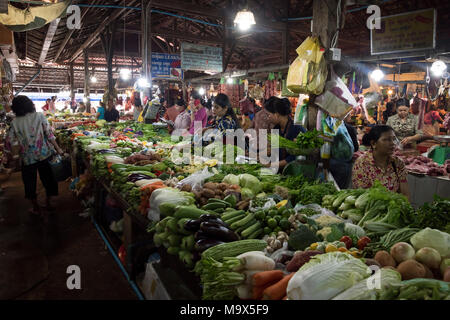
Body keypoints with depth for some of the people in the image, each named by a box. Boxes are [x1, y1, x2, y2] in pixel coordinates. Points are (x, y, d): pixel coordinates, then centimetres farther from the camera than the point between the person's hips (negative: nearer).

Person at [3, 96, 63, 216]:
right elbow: (49, 134, -8)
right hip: (44, 154, 0)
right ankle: (49, 202, 29)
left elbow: (9, 142, 0)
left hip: (27, 157, 0)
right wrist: (58, 148, -3)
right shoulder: (39, 116, -4)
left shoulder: (15, 122, -2)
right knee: (47, 177, 17)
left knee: (30, 182, 14)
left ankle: (36, 208, 24)